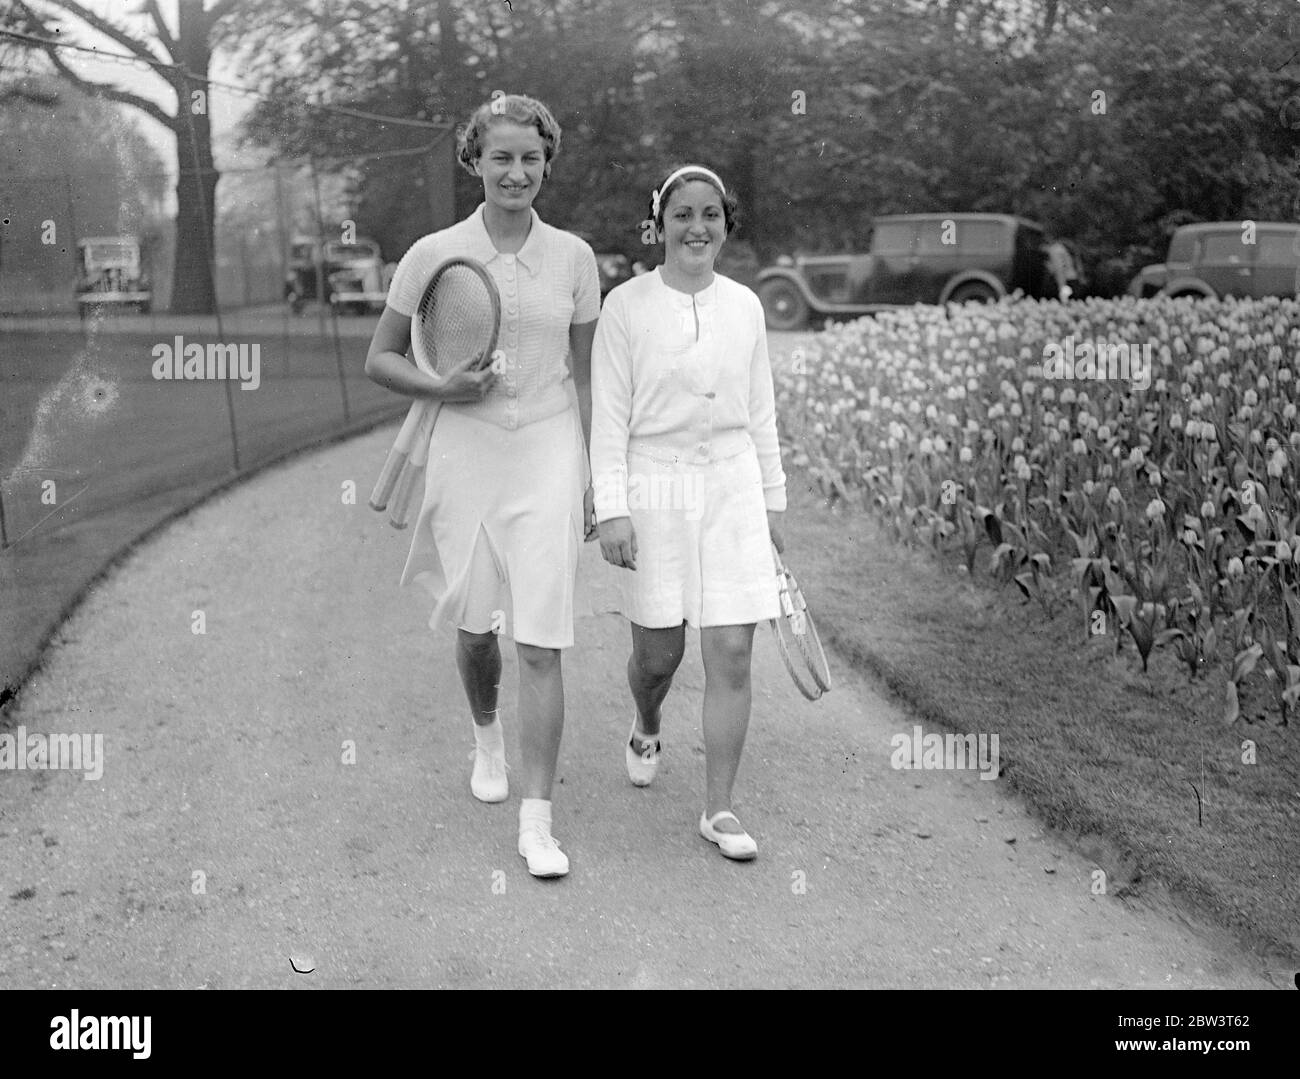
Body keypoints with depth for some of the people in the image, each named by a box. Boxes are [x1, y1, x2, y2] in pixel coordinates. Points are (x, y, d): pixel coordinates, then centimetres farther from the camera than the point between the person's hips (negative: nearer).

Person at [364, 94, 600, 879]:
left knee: (542, 644, -7)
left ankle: (538, 821, 0)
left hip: (549, 458, -1)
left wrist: (597, 480, 6)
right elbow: (381, 358, 6)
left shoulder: (574, 257, 3)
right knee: (475, 627, 14)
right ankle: (487, 736, 46)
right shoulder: (434, 255, -1)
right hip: (466, 454, 1)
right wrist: (444, 388, -13)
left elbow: (587, 376, 9)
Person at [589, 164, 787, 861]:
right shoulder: (626, 306, -4)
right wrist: (612, 509, -11)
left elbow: (760, 413, 13)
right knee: (658, 651, 7)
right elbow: (609, 416, -5)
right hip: (654, 490, -2)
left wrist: (772, 502, 14)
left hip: (732, 489, 3)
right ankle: (645, 731, 44)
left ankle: (718, 810, 8)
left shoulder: (744, 306, 7)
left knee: (732, 654, -3)